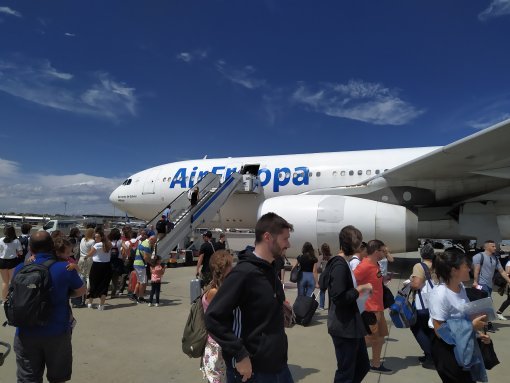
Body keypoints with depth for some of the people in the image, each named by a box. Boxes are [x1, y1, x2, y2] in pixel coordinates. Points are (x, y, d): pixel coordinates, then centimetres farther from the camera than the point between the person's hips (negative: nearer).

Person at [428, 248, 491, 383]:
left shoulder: (461, 287, -2)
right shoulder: (440, 295, -27)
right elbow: (440, 331, -25)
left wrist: (477, 332, 3)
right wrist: (471, 326, -22)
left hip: (464, 348, 8)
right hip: (447, 351, -8)